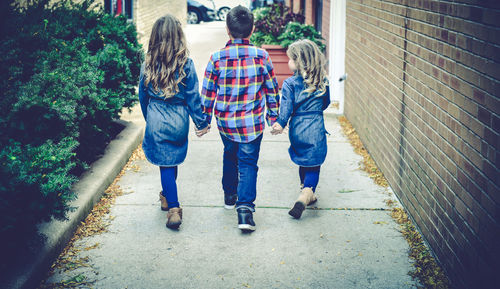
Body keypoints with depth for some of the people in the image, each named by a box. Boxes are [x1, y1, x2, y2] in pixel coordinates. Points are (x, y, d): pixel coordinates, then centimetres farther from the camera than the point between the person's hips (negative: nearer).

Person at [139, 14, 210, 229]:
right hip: (179, 121, 1)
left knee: (165, 163, 4)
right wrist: (201, 122, 4)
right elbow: (193, 97, -6)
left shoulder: (148, 65, -6)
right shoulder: (185, 64, -11)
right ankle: (167, 196, 41)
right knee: (173, 160, 20)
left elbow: (143, 95, 4)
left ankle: (173, 208, -5)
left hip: (156, 121, -1)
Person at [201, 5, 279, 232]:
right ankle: (245, 207, -10)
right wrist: (273, 116, 14)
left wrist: (205, 119, 12)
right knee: (248, 162, 4)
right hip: (252, 121, -2)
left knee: (230, 156, 24)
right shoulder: (261, 56, -8)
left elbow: (207, 92, 0)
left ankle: (230, 196, 39)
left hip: (225, 120, 2)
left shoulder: (217, 58, -8)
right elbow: (272, 88, 1)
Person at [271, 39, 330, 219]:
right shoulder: (322, 82, -1)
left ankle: (306, 192, 36)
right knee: (313, 165, 2)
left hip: (297, 130, 0)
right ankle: (306, 194, -19)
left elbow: (287, 108, -17)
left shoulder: (290, 84, -10)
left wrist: (280, 124, -11)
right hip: (316, 128, 0)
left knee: (303, 162, 20)